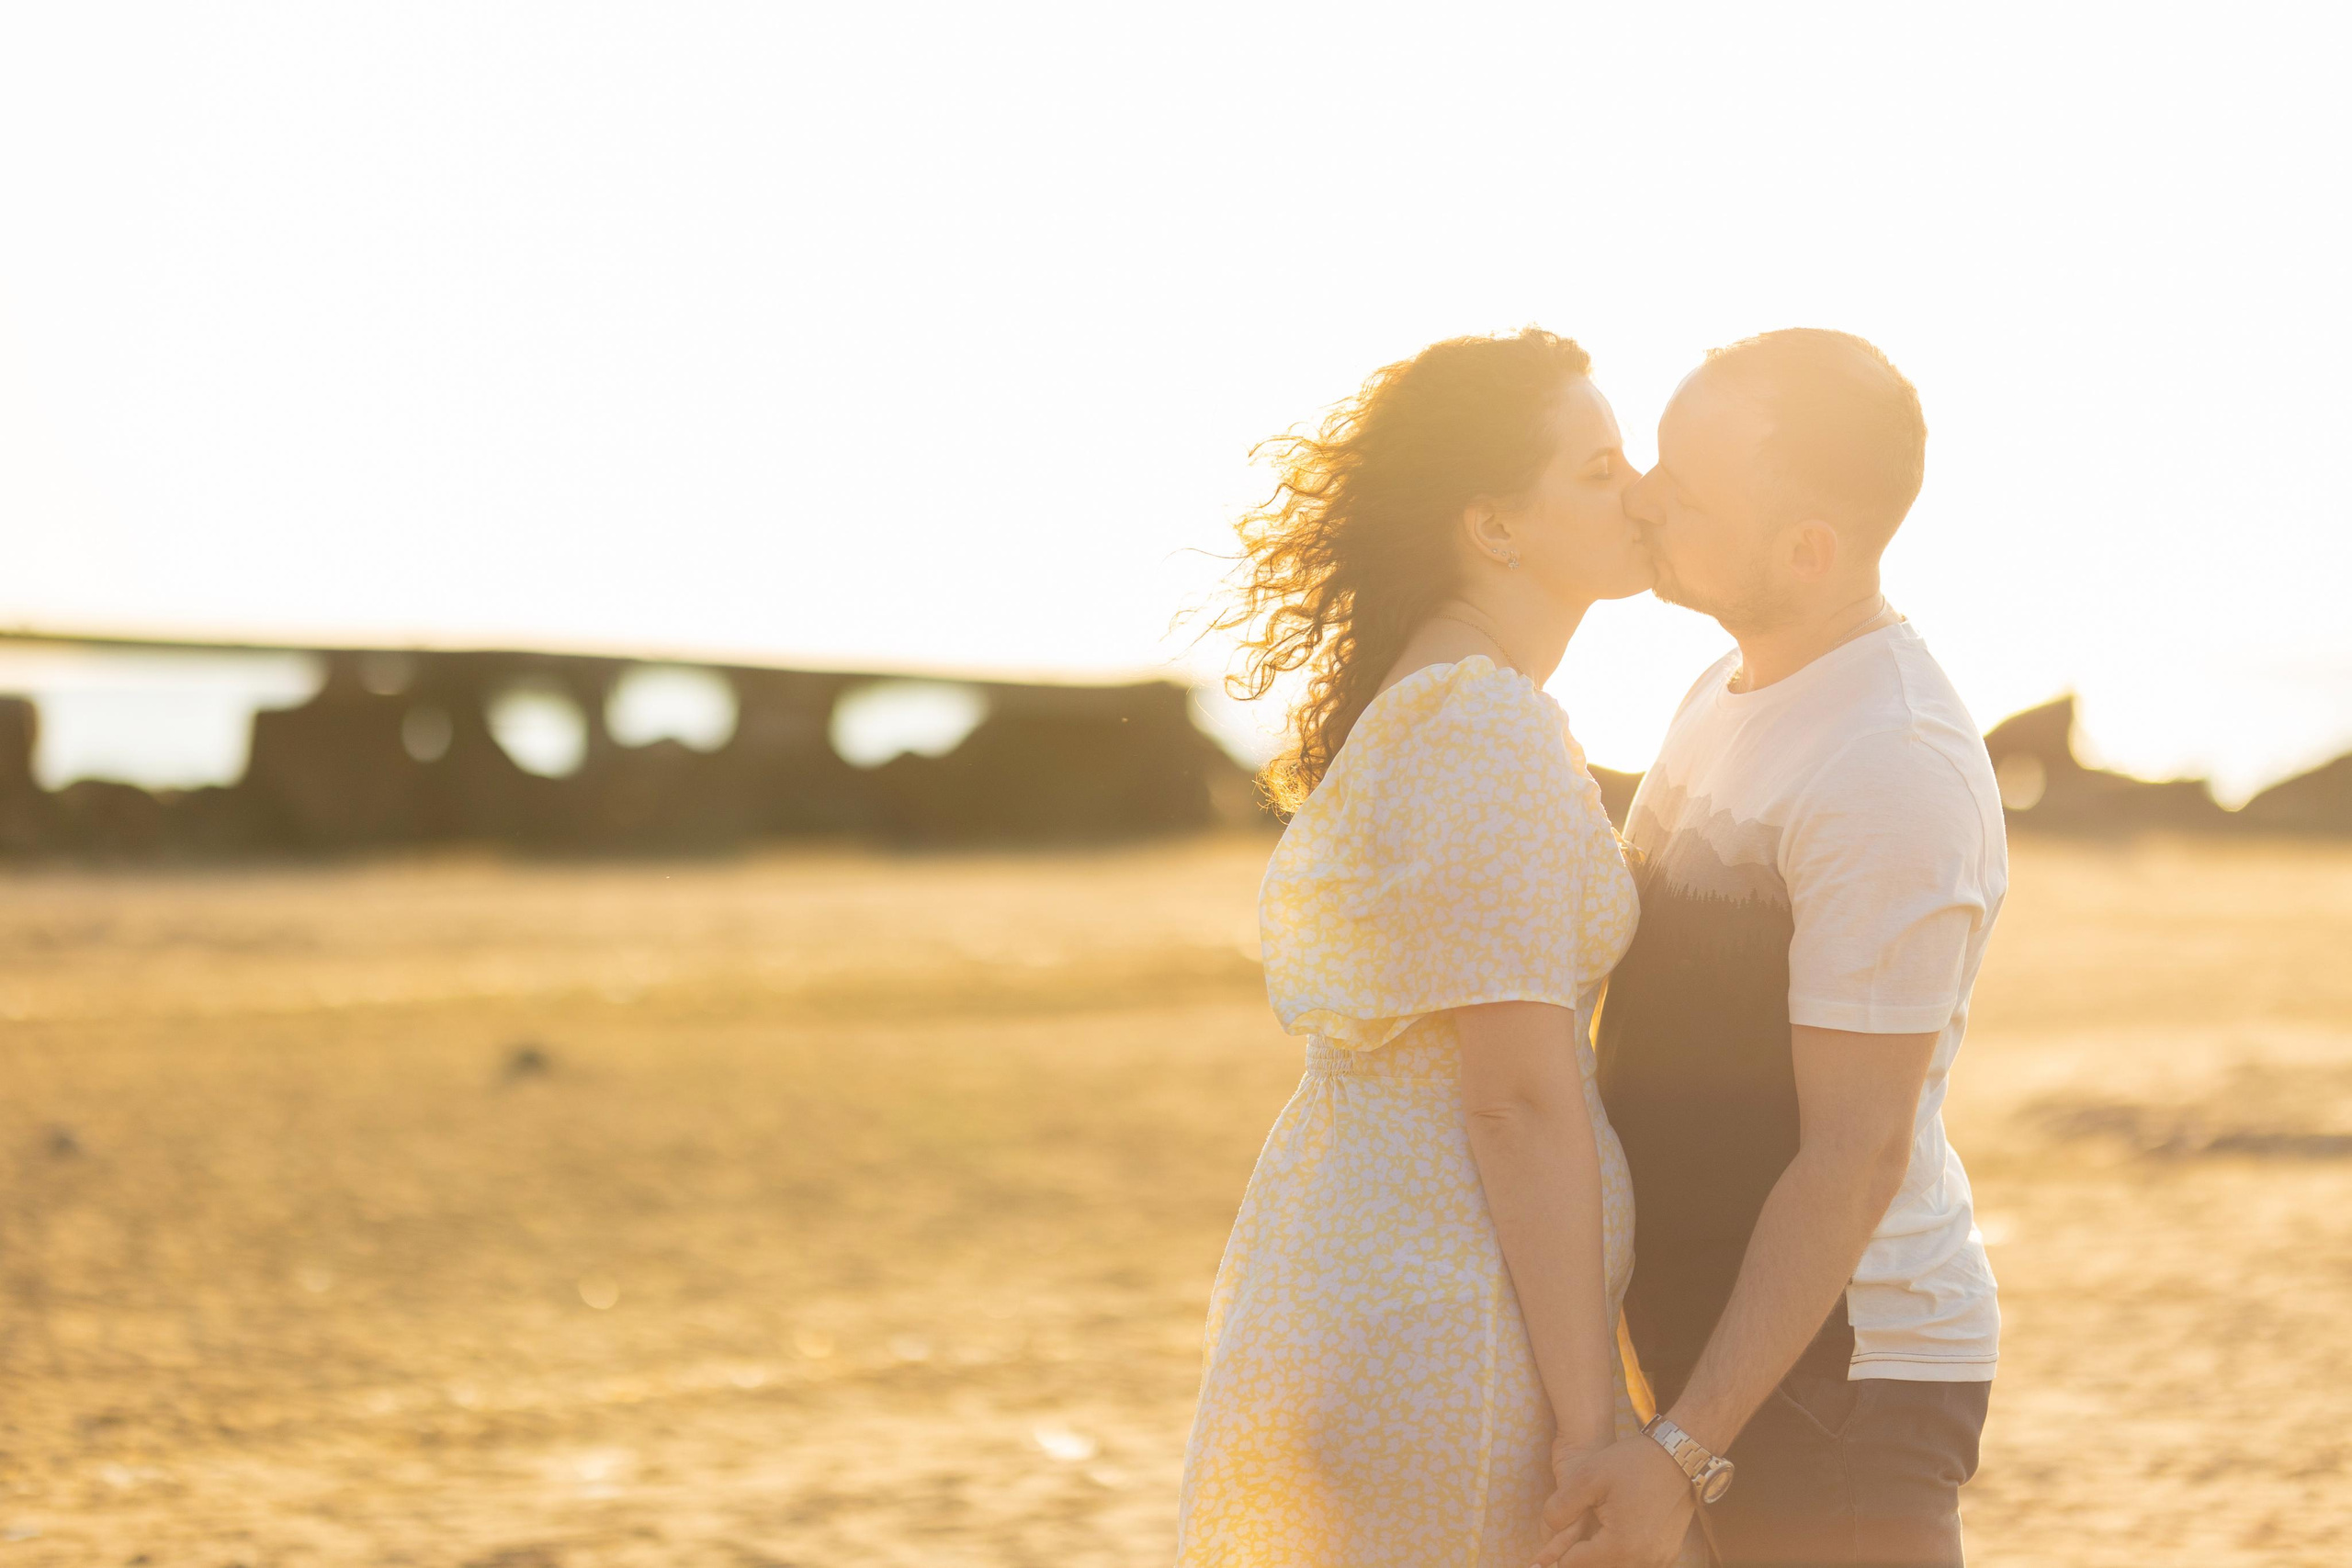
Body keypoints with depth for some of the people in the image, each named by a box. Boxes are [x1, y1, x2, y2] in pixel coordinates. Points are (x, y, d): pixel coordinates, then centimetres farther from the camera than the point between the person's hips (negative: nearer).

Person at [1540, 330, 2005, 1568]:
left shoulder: (1893, 775, -21)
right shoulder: (1732, 695, 9)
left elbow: (1858, 1152, -22)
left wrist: (1685, 1451, -24)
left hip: (1839, 1367, -9)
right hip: (1719, 1339, 9)